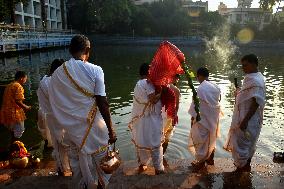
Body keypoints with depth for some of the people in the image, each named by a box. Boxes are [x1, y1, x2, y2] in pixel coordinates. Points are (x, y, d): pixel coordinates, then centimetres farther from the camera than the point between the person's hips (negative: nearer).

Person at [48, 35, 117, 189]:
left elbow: (55, 104, 3)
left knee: (76, 163, 20)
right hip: (93, 127, -3)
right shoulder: (95, 71, -15)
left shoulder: (57, 73, -3)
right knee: (99, 160, 17)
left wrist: (65, 125, 15)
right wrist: (111, 130, -9)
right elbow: (103, 104, -16)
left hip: (72, 128, 4)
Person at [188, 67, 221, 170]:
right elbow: (218, 101, 6)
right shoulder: (216, 87, 0)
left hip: (203, 119, -7)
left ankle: (200, 162, 22)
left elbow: (195, 105, -18)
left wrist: (193, 118, -6)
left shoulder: (201, 89, -23)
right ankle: (210, 159, 38)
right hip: (214, 118, 7)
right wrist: (216, 115, 15)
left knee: (201, 141, 8)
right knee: (211, 139, 22)